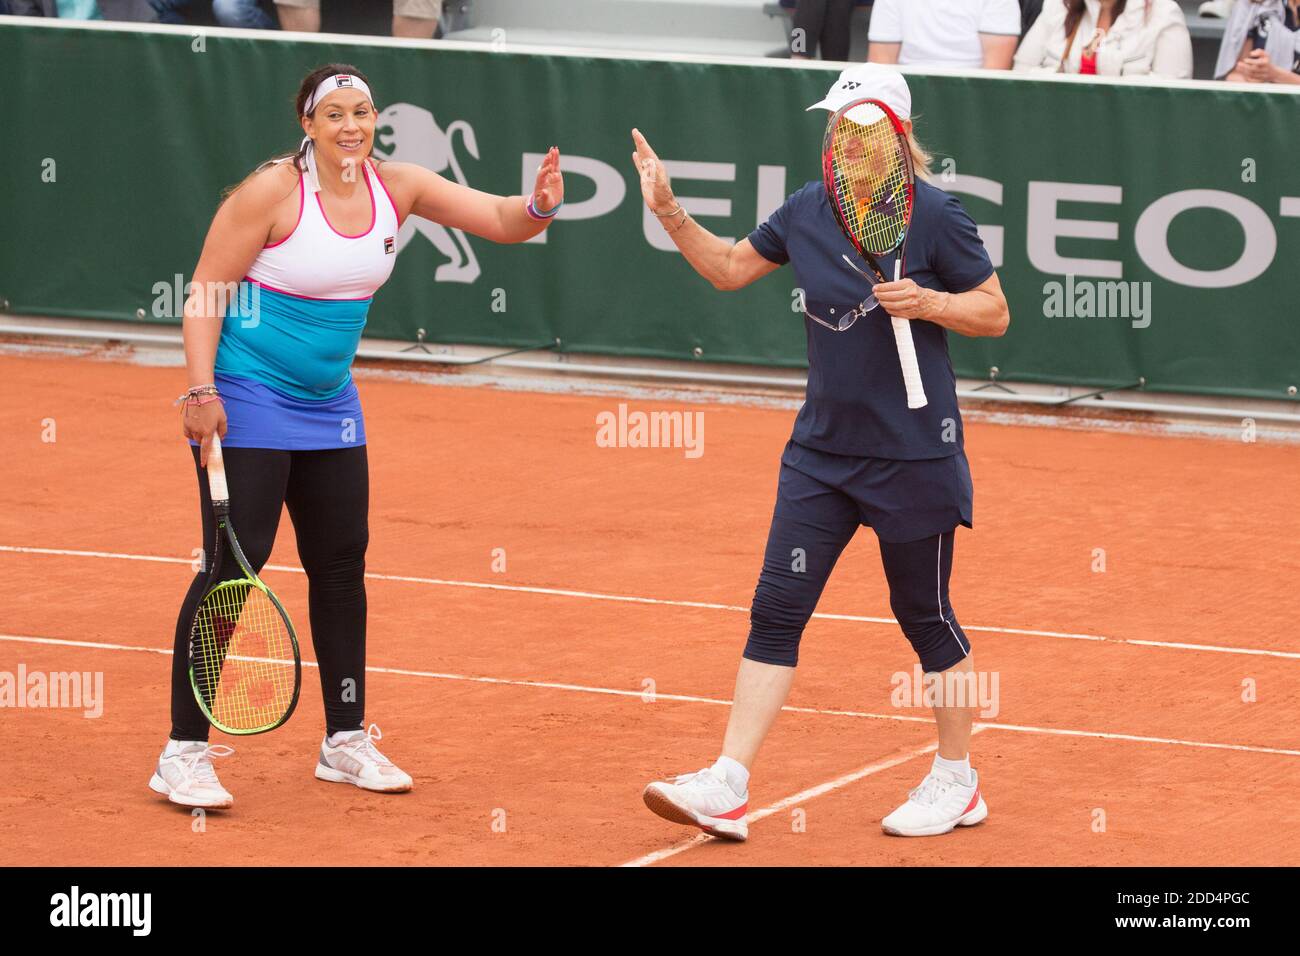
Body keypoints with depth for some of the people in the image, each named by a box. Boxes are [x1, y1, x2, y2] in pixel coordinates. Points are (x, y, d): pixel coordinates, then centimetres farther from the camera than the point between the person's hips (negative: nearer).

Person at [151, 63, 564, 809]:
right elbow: (206, 292, -14)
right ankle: (183, 753, -7)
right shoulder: (272, 192, -17)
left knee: (342, 565, 11)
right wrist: (201, 389, -21)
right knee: (234, 562, -11)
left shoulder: (397, 187, 0)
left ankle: (346, 740, 23)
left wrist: (541, 206, -24)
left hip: (331, 408, 7)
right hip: (248, 402, -7)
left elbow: (501, 221, -1)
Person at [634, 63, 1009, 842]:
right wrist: (671, 212, 5)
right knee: (776, 609, -2)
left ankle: (958, 781, 24)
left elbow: (996, 313, -5)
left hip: (913, 453, -5)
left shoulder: (934, 216, -11)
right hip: (823, 449, 5)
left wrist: (928, 302, -22)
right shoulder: (808, 210, 4)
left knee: (926, 616, 6)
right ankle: (728, 788, -5)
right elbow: (729, 268, 18)